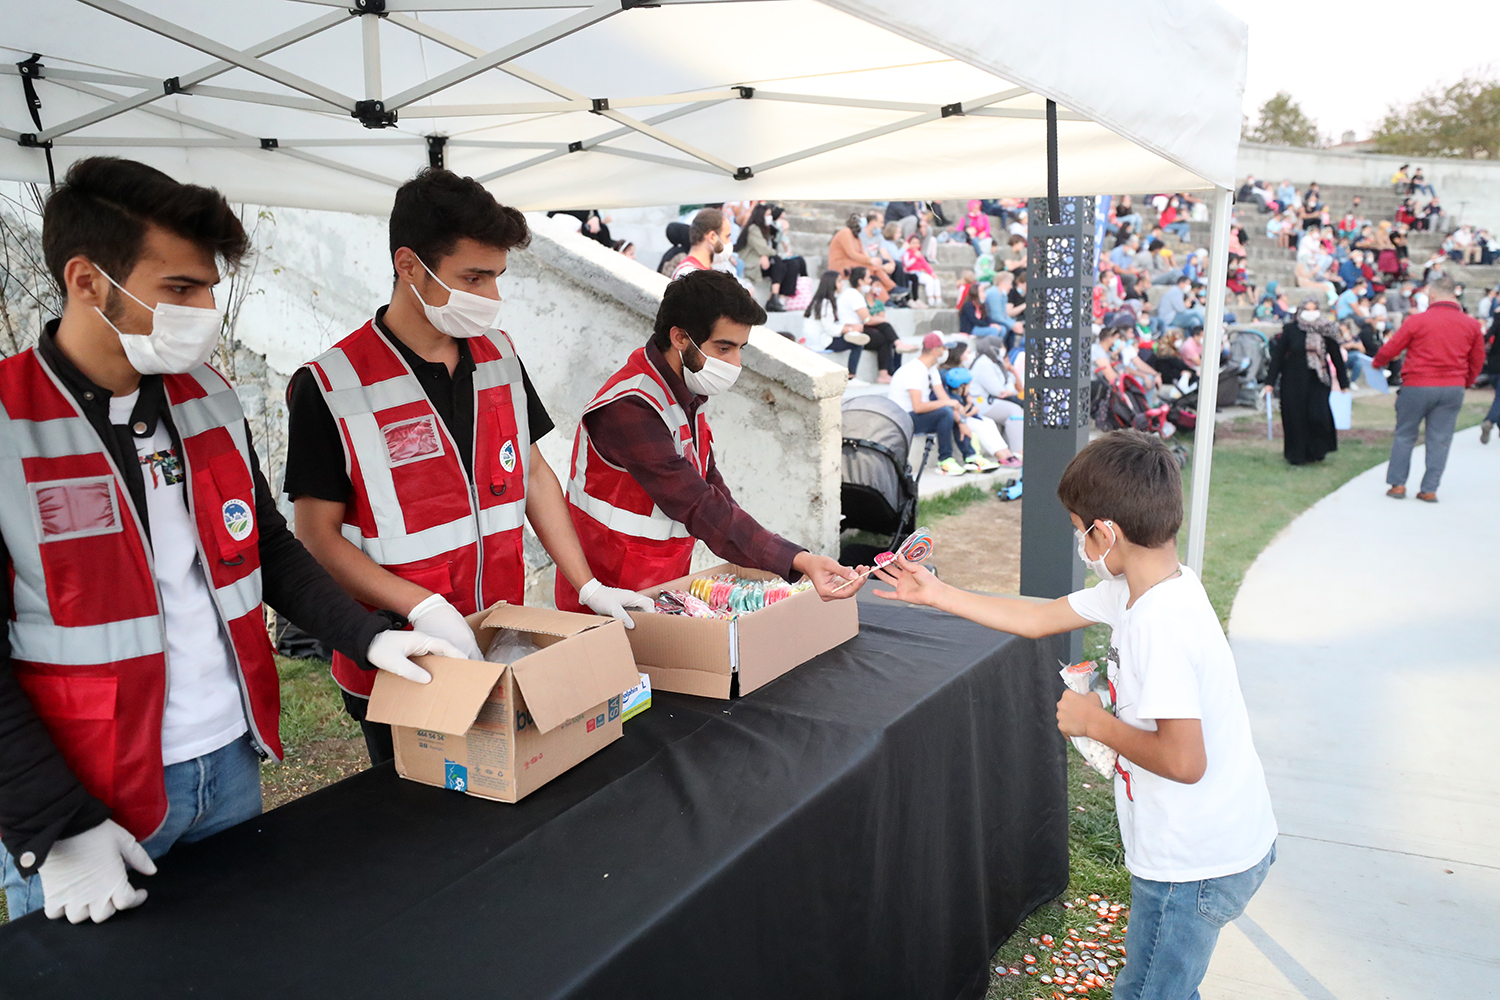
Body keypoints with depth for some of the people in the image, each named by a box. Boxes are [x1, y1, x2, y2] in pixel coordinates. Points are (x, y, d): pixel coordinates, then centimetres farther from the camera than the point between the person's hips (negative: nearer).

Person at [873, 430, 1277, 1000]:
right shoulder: (1138, 587, 0)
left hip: (1195, 867, -9)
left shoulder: (1159, 622, -29)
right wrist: (937, 594, 13)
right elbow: (1038, 619, 11)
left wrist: (1095, 722, -17)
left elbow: (1183, 760, -33)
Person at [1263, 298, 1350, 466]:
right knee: (1296, 417, 1)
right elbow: (1277, 356, -1)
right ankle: (1297, 455, 17)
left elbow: (1337, 358, 6)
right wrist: (1270, 382, -5)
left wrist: (1344, 385, 7)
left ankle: (1317, 450, 13)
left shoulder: (1326, 332, 2)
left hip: (1318, 382, 0)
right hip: (1294, 381, 0)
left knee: (1318, 415, -11)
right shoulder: (1290, 330, -1)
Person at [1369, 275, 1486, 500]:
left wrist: (1376, 362, 19)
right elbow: (1477, 362, 12)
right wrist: (1465, 382, 28)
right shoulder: (1472, 325, 3)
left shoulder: (1417, 321, -9)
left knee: (1404, 435, 10)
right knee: (1439, 440, 7)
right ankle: (1429, 489, 8)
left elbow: (1390, 349, -1)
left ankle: (1397, 484, 11)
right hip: (1453, 389, 3)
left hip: (1417, 386, -3)